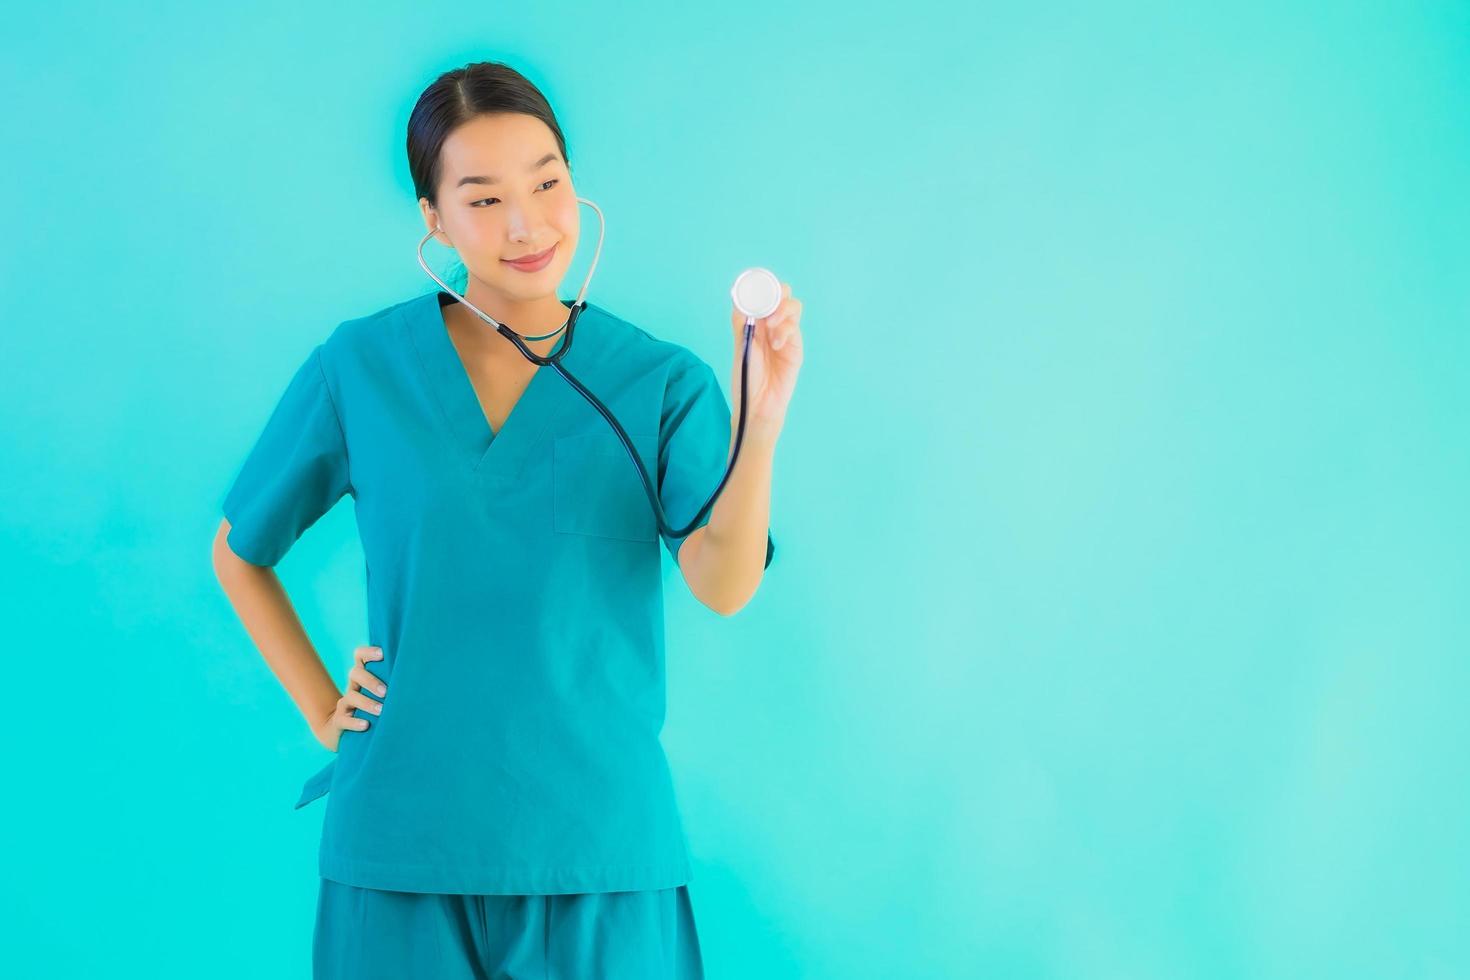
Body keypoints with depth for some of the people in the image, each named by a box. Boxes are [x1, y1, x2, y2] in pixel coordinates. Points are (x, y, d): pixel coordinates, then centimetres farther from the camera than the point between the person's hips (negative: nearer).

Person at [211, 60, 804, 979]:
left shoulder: (663, 382, -2)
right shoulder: (362, 367, 0)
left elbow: (724, 585, -16)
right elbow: (239, 552, 13)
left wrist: (759, 425, -31)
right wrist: (321, 710, 4)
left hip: (599, 843, 0)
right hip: (405, 841, 0)